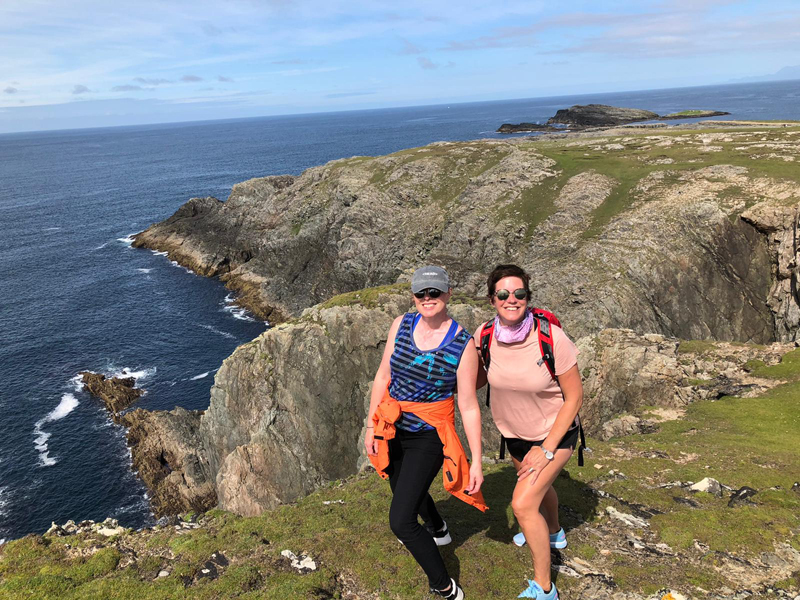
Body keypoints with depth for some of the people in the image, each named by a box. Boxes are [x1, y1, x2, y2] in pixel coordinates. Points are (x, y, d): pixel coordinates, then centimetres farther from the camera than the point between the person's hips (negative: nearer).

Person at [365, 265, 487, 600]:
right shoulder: (401, 325, -7)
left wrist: (477, 461, -12)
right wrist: (371, 427, 3)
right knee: (405, 490, 30)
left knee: (400, 521, -10)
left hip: (429, 436, -6)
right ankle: (437, 529, 63)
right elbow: (383, 377, 1)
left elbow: (468, 406, -13)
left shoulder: (463, 344, -18)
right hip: (394, 430, 6)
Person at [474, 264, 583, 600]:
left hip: (554, 432, -5)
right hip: (514, 434, 5)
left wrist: (545, 449, -21)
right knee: (538, 485, 30)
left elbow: (574, 396, -20)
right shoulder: (485, 335, -19)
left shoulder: (552, 338, -30)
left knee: (523, 505, -15)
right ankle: (553, 532, 63)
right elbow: (480, 377, 2)